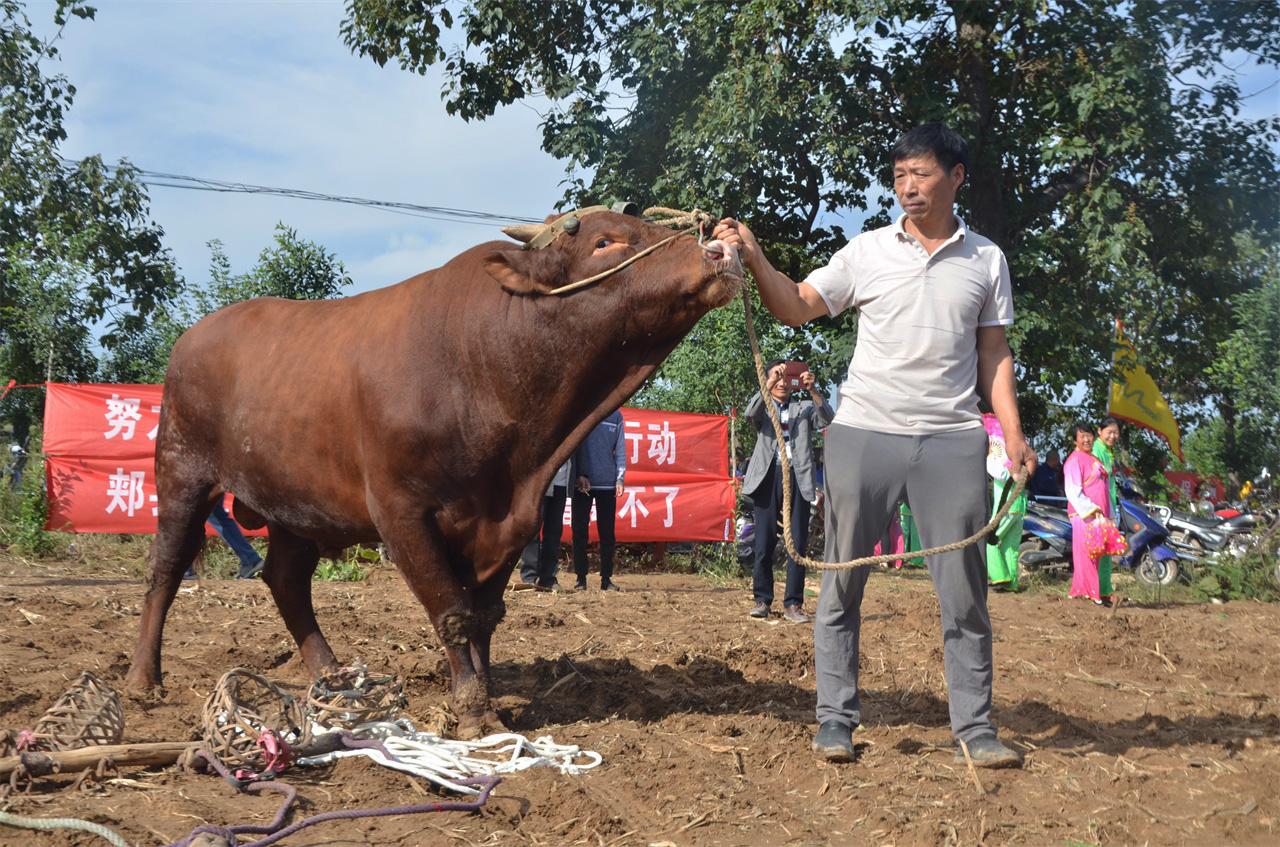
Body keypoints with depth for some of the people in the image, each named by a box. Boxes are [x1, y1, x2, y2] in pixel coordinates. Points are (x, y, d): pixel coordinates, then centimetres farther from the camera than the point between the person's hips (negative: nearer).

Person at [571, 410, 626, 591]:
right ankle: (581, 577, 8)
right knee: (579, 531, 1)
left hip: (608, 483, 2)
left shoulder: (615, 415, 7)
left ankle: (606, 578, 11)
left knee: (607, 532, 4)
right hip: (582, 483, -1)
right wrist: (578, 475, -10)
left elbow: (620, 449, 7)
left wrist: (620, 478, -1)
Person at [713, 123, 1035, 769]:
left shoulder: (986, 260, 9)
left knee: (964, 589, 2)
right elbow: (795, 307, 2)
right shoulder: (866, 253, 4)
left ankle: (974, 727, 10)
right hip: (863, 434, 0)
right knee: (842, 584, 3)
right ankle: (835, 718, 12)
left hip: (951, 441, 1)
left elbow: (993, 353, 11)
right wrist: (753, 257, -14)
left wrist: (1013, 434, 1)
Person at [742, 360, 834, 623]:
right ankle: (762, 599, 9)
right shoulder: (763, 408, 14)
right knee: (764, 542, -1)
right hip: (769, 477, -1)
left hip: (798, 479, 1)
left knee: (798, 543, -2)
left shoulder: (804, 408, 18)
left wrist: (812, 390, -17)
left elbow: (827, 418, -2)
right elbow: (750, 413, -9)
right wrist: (769, 383, -21)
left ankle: (793, 604, 0)